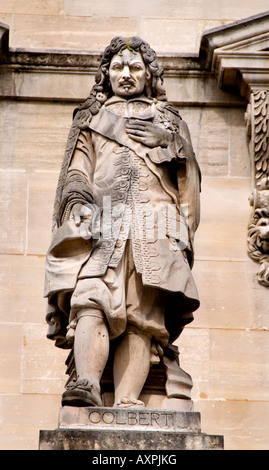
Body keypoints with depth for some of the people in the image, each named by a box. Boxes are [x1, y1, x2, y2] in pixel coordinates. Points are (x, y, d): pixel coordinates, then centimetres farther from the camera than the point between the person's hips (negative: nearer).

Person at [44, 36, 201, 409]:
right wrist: (79, 204, -8)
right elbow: (77, 172, 15)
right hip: (99, 230, 0)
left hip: (153, 231, 0)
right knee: (91, 301, -25)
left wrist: (184, 236, 5)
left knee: (143, 316, -18)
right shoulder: (91, 120, 29)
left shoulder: (170, 123, 29)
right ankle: (86, 384, -44)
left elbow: (188, 185, 20)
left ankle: (127, 402, -32)